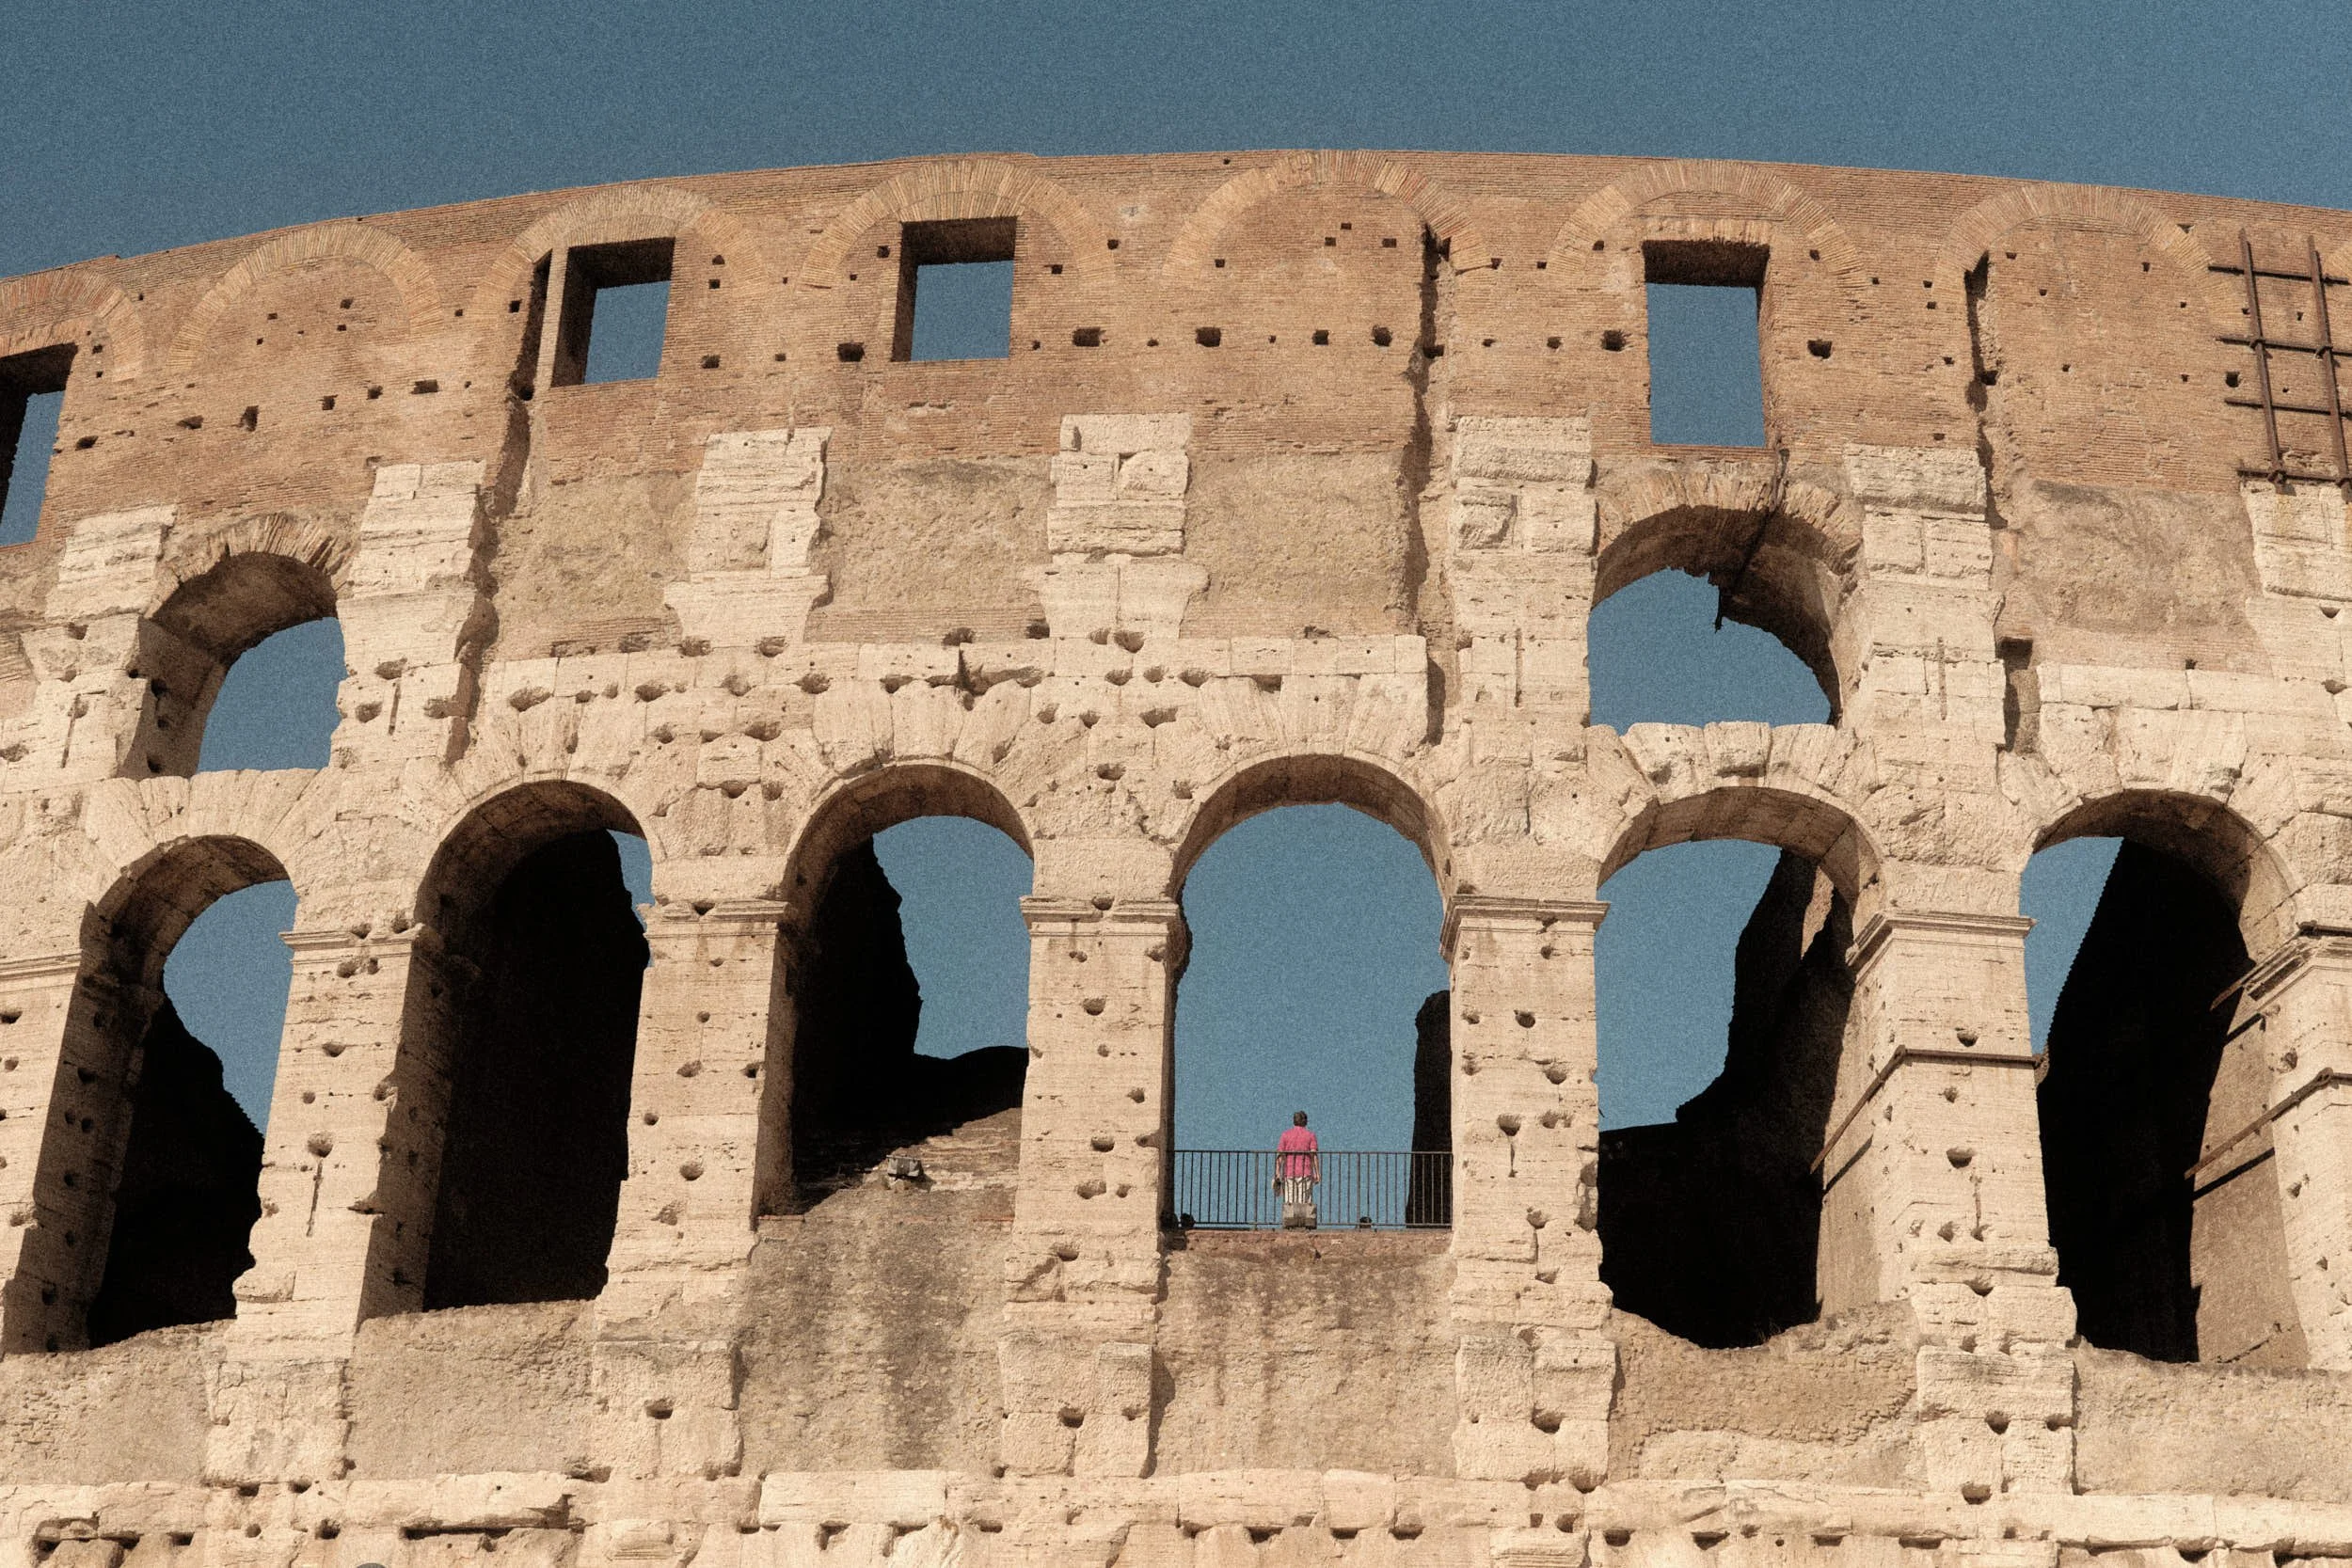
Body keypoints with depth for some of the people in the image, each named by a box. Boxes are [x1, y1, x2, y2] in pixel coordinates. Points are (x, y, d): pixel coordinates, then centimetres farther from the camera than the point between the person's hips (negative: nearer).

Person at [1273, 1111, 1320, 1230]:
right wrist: (1317, 1173, -4)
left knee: (1289, 1202, 4)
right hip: (1305, 1173, -1)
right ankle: (1304, 1226, -8)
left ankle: (1290, 1225, -4)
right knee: (1305, 1201, 0)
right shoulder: (1310, 1135, 5)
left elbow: (1280, 1154, 1)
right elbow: (1314, 1154, -4)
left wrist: (1277, 1173, 0)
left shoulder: (1286, 1134, 7)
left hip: (1289, 1173, 1)